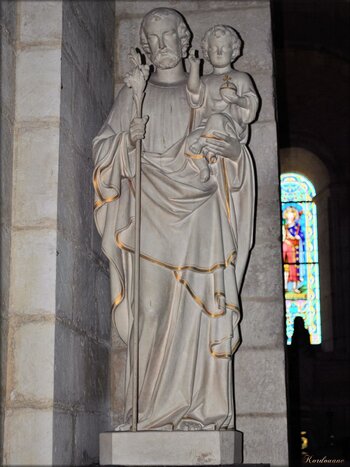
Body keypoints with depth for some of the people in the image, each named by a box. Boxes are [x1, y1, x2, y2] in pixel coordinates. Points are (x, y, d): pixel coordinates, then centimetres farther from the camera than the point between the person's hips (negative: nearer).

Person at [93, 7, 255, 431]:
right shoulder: (132, 95, 17)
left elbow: (234, 149, 16)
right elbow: (102, 148, 11)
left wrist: (234, 151, -7)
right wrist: (127, 140, -10)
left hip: (198, 212, 0)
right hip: (150, 215, 0)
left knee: (200, 310, -8)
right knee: (150, 310, -9)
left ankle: (202, 411, -6)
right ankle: (149, 411, -8)